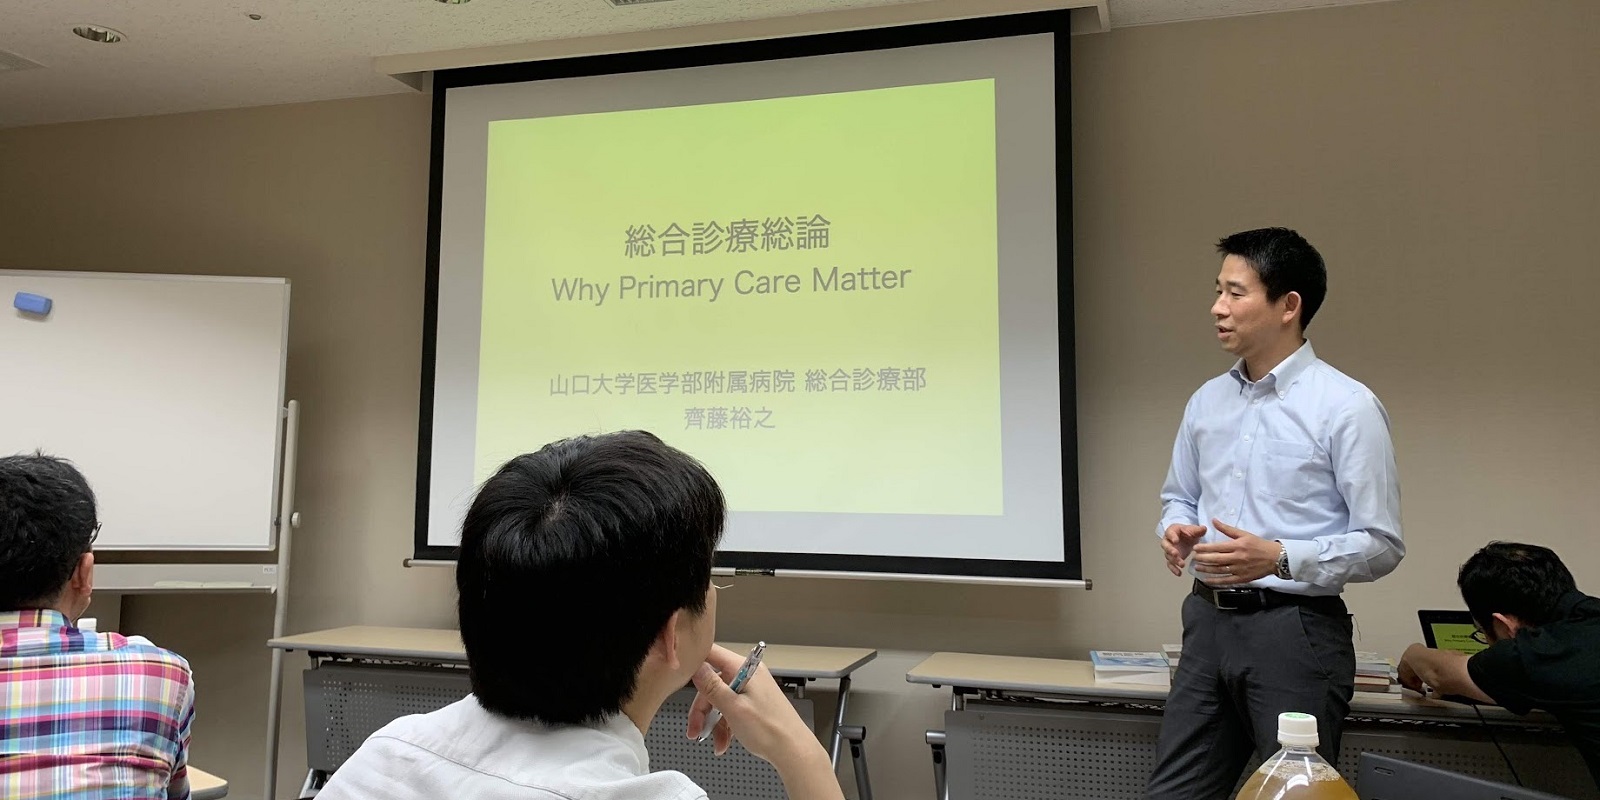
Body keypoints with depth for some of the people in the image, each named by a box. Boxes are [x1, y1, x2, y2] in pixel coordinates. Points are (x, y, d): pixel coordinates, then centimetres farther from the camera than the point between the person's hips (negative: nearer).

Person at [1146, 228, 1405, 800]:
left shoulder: (1347, 406, -8)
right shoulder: (1207, 401, 10)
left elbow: (1381, 546, -9)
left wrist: (1279, 558, -21)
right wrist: (1175, 529, -1)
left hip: (1296, 630, -5)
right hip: (1209, 621, 6)